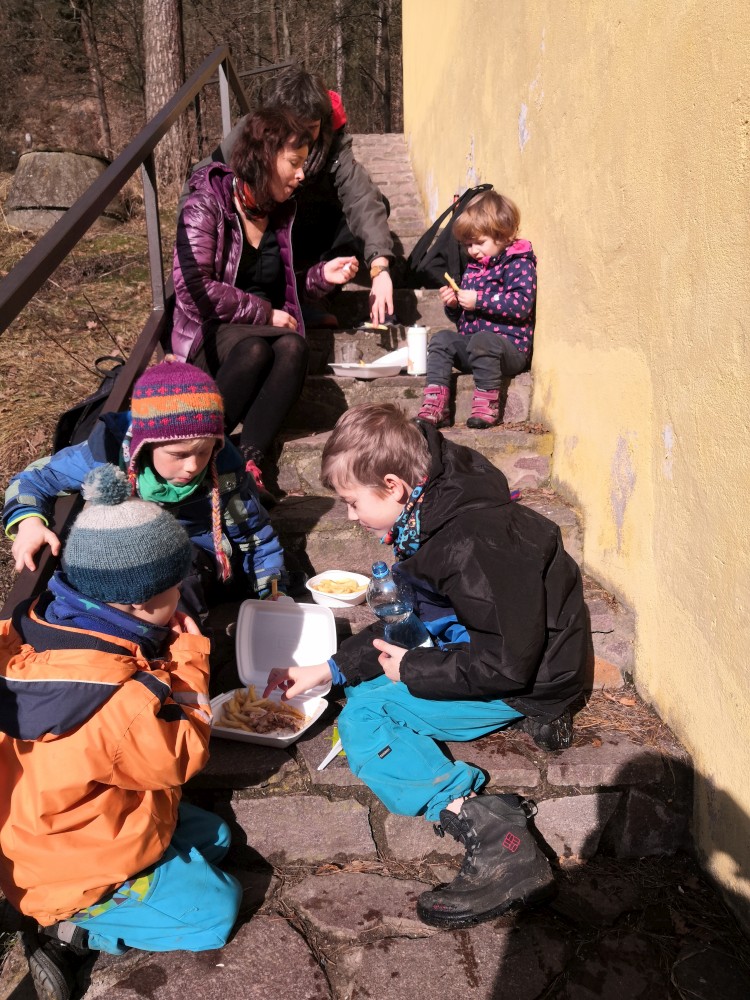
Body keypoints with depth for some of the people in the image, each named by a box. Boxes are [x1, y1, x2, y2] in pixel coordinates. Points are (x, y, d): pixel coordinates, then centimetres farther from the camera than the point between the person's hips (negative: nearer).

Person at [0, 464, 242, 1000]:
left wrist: (169, 673, -18)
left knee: (214, 837, 19)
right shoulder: (119, 702, -40)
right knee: (218, 907, 5)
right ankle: (72, 928, 4)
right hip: (80, 869, -8)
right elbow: (181, 758, -20)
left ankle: (68, 919, 12)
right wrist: (188, 658, -15)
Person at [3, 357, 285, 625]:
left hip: (201, 567, -1)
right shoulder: (111, 451, -21)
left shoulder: (224, 470, -20)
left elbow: (257, 538, -5)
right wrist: (29, 521, -28)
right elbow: (36, 477, -7)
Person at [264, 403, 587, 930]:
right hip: (496, 648, 10)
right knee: (364, 682, 21)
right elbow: (412, 619, 10)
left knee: (363, 716, -14)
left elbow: (509, 664, -27)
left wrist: (414, 671, -16)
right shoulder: (433, 515, -1)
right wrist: (329, 669, 3)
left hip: (528, 680, -10)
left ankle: (493, 838, -26)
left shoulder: (475, 545, -31)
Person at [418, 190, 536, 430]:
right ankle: (435, 405, -26)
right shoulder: (473, 267, 20)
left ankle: (487, 406, -28)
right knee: (442, 338, -17)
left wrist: (479, 300, -19)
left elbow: (521, 305, -20)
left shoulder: (519, 265, -3)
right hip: (470, 346, 7)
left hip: (510, 348, -7)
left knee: (482, 339, -36)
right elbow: (462, 317, 26)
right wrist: (452, 304, 2)